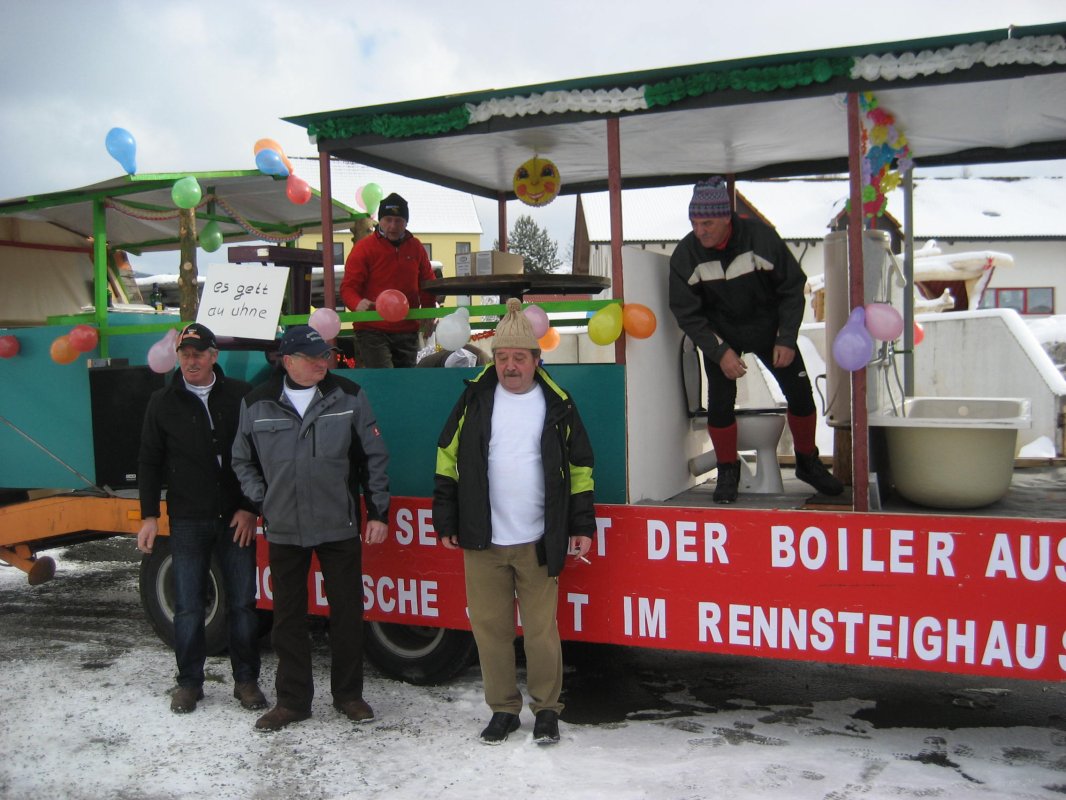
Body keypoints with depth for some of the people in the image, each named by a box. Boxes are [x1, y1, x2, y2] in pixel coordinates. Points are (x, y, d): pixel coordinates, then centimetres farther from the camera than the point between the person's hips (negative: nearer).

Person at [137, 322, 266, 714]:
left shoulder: (239, 395, 1)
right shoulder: (163, 402, 4)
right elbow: (149, 462, 7)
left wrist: (249, 508, -3)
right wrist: (149, 516, 1)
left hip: (236, 518, 0)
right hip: (188, 520, 0)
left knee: (242, 603, 5)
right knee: (187, 606, 5)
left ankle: (246, 679, 18)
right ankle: (189, 681, 20)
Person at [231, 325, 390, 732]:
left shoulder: (349, 396, -3)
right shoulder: (257, 403, -1)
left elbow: (374, 457, 1)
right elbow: (243, 461, 12)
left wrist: (378, 511, -2)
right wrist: (262, 501, 2)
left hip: (340, 526, -1)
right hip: (284, 530, 1)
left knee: (348, 613, 8)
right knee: (288, 618, 10)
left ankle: (348, 694, 25)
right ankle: (292, 699, 25)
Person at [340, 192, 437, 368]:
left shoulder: (416, 247, 9)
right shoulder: (364, 247, -3)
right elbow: (348, 287, -7)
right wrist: (358, 304, -29)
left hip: (408, 331, 5)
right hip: (372, 331, -5)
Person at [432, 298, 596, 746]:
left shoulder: (557, 404, 2)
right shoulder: (476, 398, 3)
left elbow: (580, 466, 8)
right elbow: (448, 457, 7)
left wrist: (582, 524, 4)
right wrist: (445, 519, 4)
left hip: (538, 542, -1)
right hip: (481, 541, 1)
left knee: (541, 631, 4)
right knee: (490, 628, 7)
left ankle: (547, 709, 21)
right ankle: (503, 708, 23)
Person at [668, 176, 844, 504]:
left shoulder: (760, 236, -22)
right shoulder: (685, 254, -20)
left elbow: (792, 287, -11)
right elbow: (686, 313, -13)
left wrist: (786, 339, -16)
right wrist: (720, 351, -22)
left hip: (768, 327, 1)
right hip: (720, 336, 0)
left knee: (801, 393, -1)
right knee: (720, 402, -11)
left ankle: (808, 463, 22)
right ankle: (727, 471, 11)